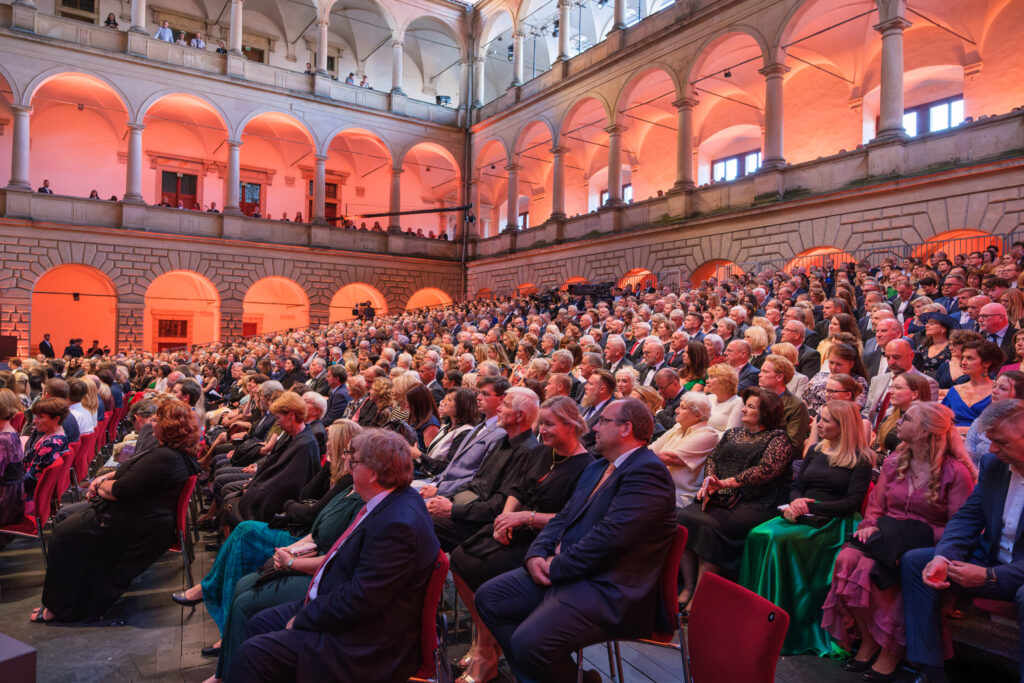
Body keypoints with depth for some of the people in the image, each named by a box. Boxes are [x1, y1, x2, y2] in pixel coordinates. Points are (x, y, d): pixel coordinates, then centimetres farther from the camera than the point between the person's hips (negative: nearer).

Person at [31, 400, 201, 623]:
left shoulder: (163, 458, -29)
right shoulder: (180, 454, 4)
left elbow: (120, 491, -26)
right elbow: (133, 472, 16)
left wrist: (100, 486, -5)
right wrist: (104, 479, 2)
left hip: (137, 527, -11)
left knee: (64, 534, -2)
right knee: (66, 514, 18)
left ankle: (60, 608, 13)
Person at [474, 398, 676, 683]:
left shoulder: (647, 472, -15)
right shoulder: (596, 468, 17)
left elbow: (611, 536, -25)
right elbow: (563, 517, 15)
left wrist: (557, 567, -16)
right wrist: (536, 554, -3)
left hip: (609, 591, -10)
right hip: (563, 572, 10)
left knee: (529, 642, -26)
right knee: (488, 597, 6)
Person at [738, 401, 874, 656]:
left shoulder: (860, 459, 0)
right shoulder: (815, 451, 19)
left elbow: (852, 503, -9)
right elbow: (796, 486, 17)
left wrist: (811, 506, -15)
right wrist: (796, 502, -6)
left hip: (832, 523, -6)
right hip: (802, 517, 6)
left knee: (780, 539, -31)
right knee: (758, 535, -23)